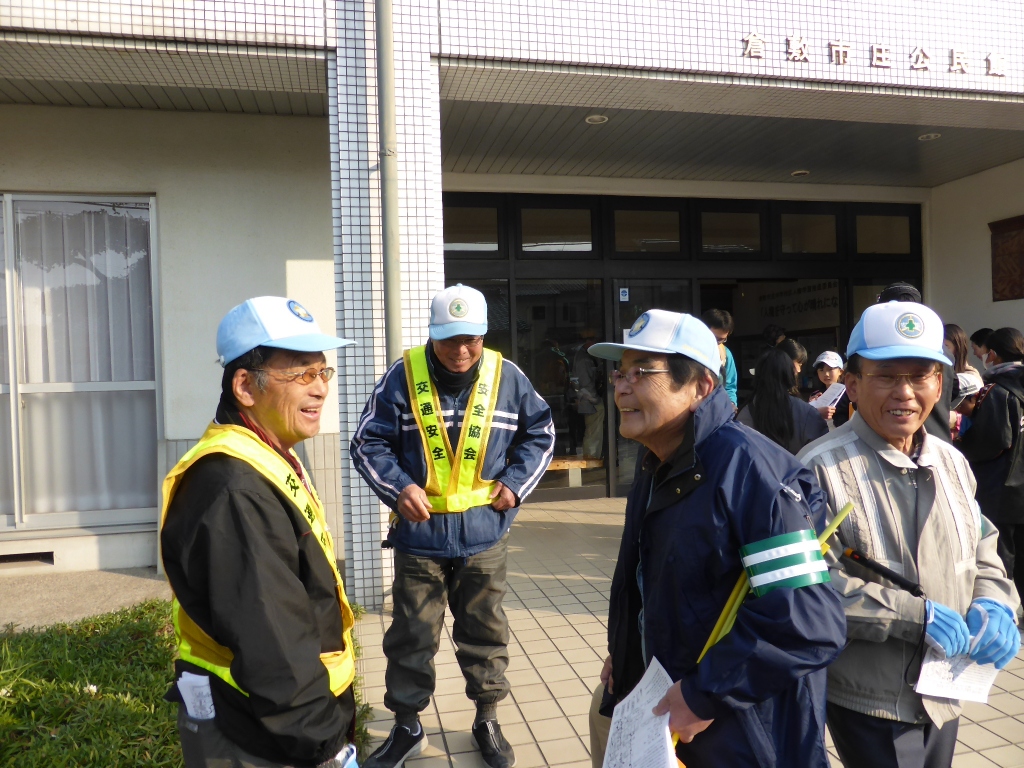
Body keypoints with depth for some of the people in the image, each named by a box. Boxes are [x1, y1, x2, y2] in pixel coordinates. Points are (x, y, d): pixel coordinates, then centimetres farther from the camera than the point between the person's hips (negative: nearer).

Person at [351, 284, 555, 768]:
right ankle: (406, 727, 32)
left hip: (484, 533, 1)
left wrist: (515, 483, -2)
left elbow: (540, 434, 10)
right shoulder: (403, 375, -8)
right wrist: (399, 486, -17)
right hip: (419, 532, -1)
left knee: (485, 631, 15)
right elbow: (368, 443, -3)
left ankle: (487, 721, 36)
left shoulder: (507, 377, -3)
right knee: (411, 636, 12)